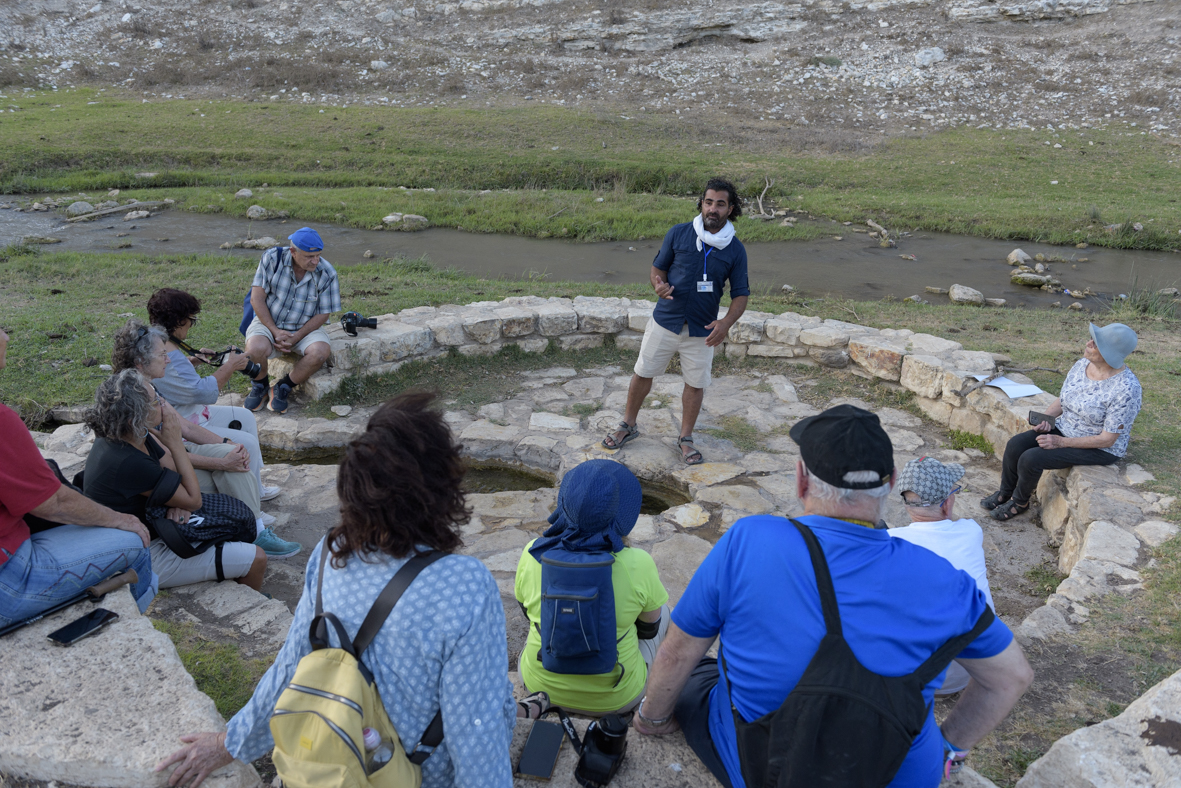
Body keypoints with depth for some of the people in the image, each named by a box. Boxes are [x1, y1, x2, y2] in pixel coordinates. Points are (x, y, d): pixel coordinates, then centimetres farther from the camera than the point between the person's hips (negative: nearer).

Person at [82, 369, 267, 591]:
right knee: (256, 559, -7)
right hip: (146, 557, -9)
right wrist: (175, 442, -24)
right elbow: (194, 500, -23)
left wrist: (180, 501, -17)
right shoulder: (129, 464, -35)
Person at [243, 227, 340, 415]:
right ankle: (261, 385, 3)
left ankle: (284, 387, -4)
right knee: (256, 348, -33)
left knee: (321, 351, -30)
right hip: (268, 322, -1)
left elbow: (322, 314, -7)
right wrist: (275, 332, -19)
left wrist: (294, 339, -17)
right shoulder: (272, 258, -12)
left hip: (304, 328, 1)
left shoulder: (327, 274, -11)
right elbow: (257, 298, -10)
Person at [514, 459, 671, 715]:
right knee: (660, 606, 25)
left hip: (541, 685, 2)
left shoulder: (533, 555, -20)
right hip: (617, 698, -1)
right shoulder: (637, 565, -27)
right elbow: (651, 627, -7)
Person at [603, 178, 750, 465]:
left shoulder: (735, 250, -4)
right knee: (643, 374, 10)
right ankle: (628, 426, 30)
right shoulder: (678, 233, -6)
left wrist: (726, 322, -20)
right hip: (665, 322, 0)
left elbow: (740, 294, -1)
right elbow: (658, 267, 4)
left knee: (695, 384, 9)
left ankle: (686, 438, 29)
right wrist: (659, 284, -20)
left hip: (701, 331, 0)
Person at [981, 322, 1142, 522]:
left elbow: (1107, 439, -22)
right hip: (1065, 428, 7)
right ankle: (1005, 493, 9)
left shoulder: (1125, 389, -27)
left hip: (1100, 449, -7)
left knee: (1031, 458, -23)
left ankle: (1019, 503, 6)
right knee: (1016, 444, -14)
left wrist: (1061, 442, -22)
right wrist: (1046, 418, -11)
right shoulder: (1082, 364, -5)